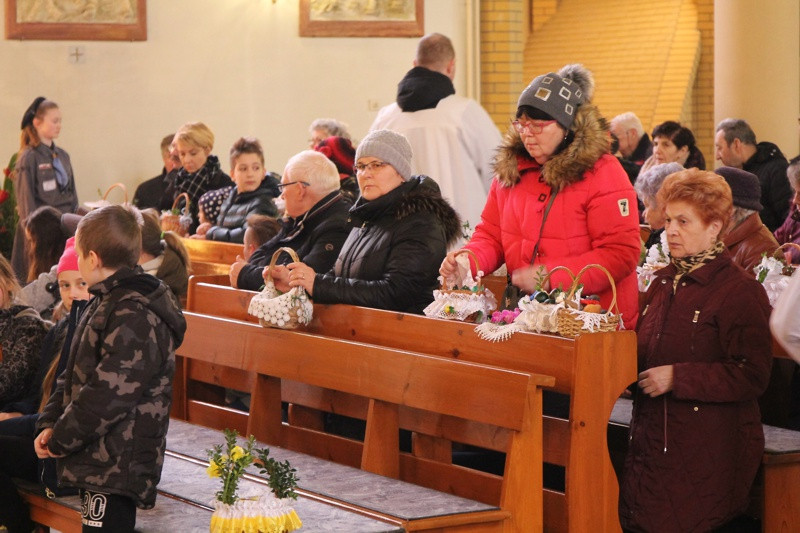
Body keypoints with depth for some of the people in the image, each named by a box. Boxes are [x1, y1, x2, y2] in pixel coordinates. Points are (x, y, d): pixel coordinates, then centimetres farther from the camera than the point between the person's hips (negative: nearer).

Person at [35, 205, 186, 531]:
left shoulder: (136, 317, -19)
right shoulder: (104, 303, 16)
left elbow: (108, 394, -23)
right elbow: (74, 375, 19)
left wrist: (60, 440, -14)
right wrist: (49, 424, 6)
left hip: (118, 465, -10)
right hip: (98, 461, 10)